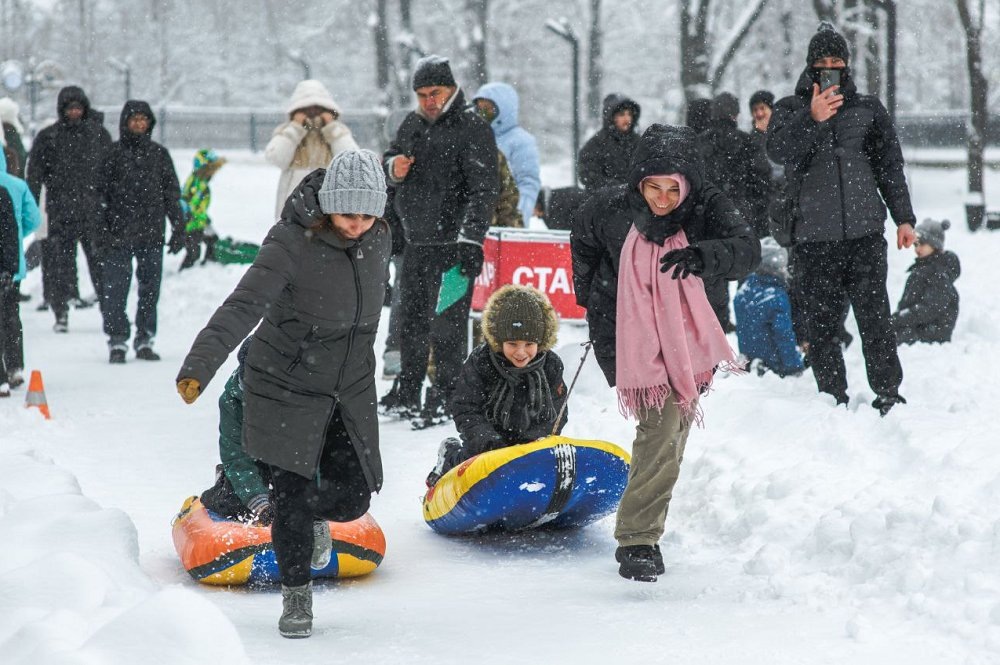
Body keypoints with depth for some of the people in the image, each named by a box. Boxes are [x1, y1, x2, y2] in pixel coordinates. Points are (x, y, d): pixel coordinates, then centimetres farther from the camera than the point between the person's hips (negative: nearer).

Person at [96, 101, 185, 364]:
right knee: (116, 288, -4)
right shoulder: (113, 153, 3)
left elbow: (172, 192, 12)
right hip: (119, 234, -2)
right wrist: (102, 232, -4)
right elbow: (101, 193, 2)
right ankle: (117, 341, 2)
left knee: (150, 288, 6)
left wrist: (178, 227, 7)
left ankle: (145, 340, 14)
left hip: (152, 233, 3)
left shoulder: (159, 153, 10)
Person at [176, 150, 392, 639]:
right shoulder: (292, 243, -22)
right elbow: (244, 307, -32)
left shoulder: (378, 240, -3)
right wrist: (200, 364, -44)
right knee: (291, 494, -4)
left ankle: (310, 515, 40)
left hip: (350, 388, 5)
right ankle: (296, 595, 19)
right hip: (287, 387, -5)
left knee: (353, 498, 3)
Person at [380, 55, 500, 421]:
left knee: (447, 324, -5)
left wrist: (471, 239, -25)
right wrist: (392, 168, -2)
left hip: (452, 244, -8)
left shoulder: (472, 129, -10)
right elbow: (389, 159, 24)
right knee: (410, 320, 15)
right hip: (415, 241, 8)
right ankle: (407, 394, 26)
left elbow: (484, 189, -17)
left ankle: (446, 397, 2)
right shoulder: (412, 124, 13)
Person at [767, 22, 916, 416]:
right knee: (822, 323, 1)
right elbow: (778, 150, -12)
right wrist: (812, 119, -29)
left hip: (865, 234, 0)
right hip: (813, 238, 0)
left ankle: (888, 395, 4)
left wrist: (904, 218, 9)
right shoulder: (790, 110, 8)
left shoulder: (868, 109, 13)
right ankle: (833, 400, 9)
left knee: (875, 318, -5)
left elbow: (890, 166, 16)